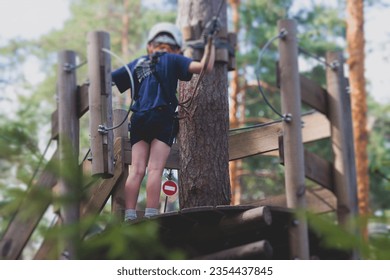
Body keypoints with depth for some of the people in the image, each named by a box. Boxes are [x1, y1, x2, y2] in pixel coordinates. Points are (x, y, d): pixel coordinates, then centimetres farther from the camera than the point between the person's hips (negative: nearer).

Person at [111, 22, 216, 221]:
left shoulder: (137, 64, 21)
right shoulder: (172, 60, 10)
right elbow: (205, 67, 0)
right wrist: (210, 47, 16)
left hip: (138, 120, 3)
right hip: (162, 118, -3)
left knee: (137, 170, -2)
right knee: (155, 169, -10)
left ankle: (129, 215, -10)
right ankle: (150, 215, -17)